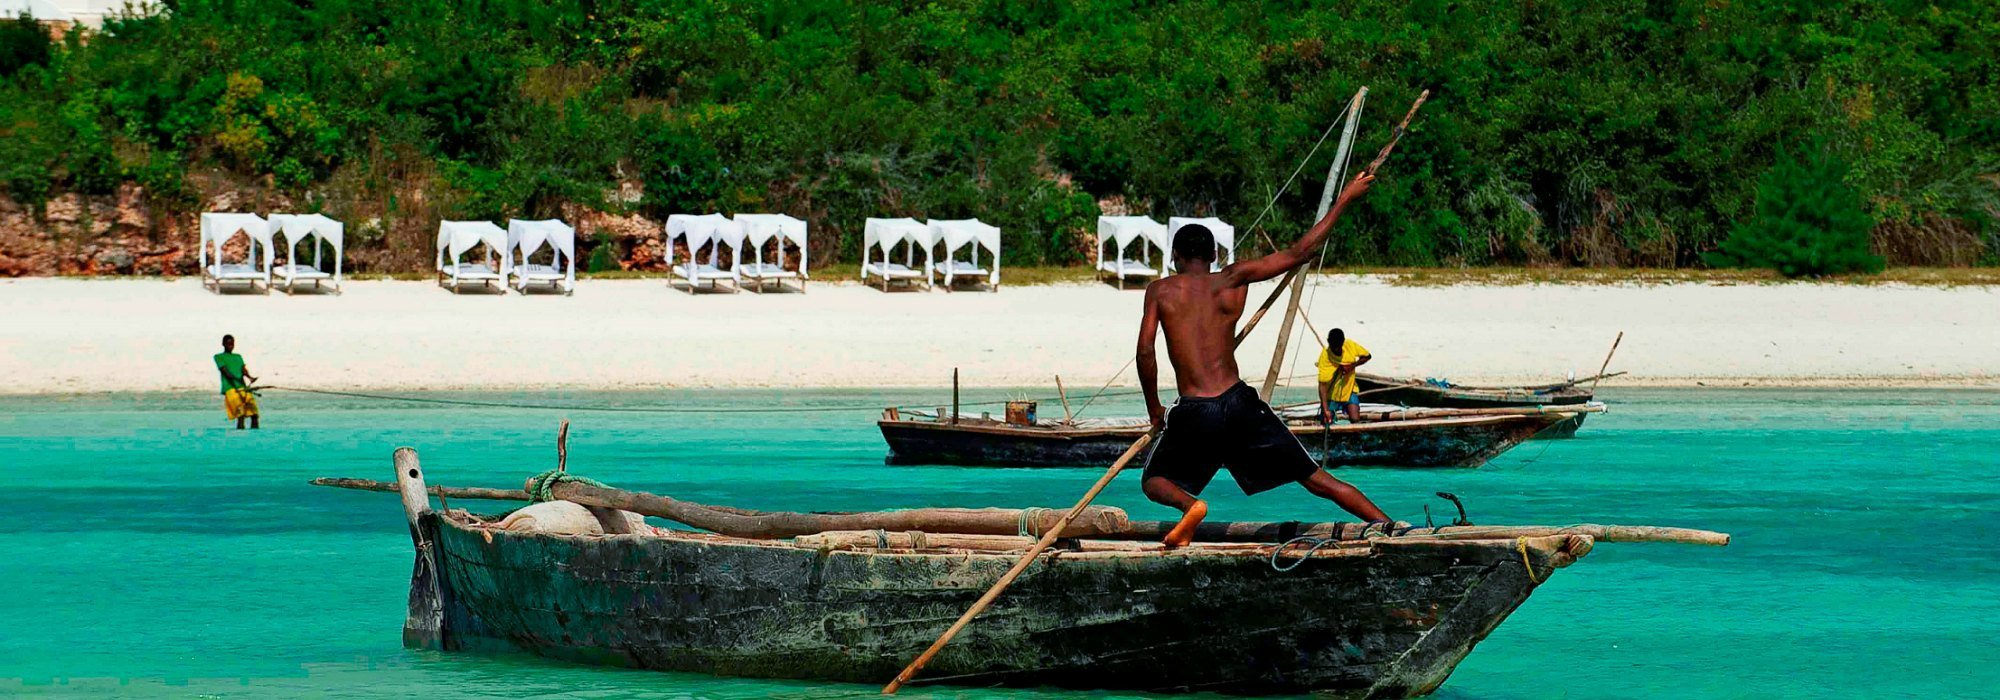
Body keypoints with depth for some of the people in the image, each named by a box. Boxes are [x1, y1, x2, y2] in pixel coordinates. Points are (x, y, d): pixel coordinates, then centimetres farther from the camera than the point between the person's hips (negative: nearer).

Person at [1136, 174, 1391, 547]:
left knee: (1154, 482, 20)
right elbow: (1297, 253, 5)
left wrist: (1153, 408, 9)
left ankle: (1188, 503, -14)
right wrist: (1343, 201, 13)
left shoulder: (1160, 291, 3)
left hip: (1193, 415, -2)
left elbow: (1145, 352, -5)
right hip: (1240, 404, 2)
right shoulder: (1232, 281, 5)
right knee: (1316, 478, 8)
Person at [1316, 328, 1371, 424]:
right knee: (1326, 422, -4)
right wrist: (1325, 409, -40)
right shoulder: (1325, 356, -27)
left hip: (1349, 391, 2)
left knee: (1355, 420, -13)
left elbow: (1367, 356, -1)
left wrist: (1352, 366, -21)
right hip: (1331, 393, -2)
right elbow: (1322, 385, -31)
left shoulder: (1350, 345, -18)